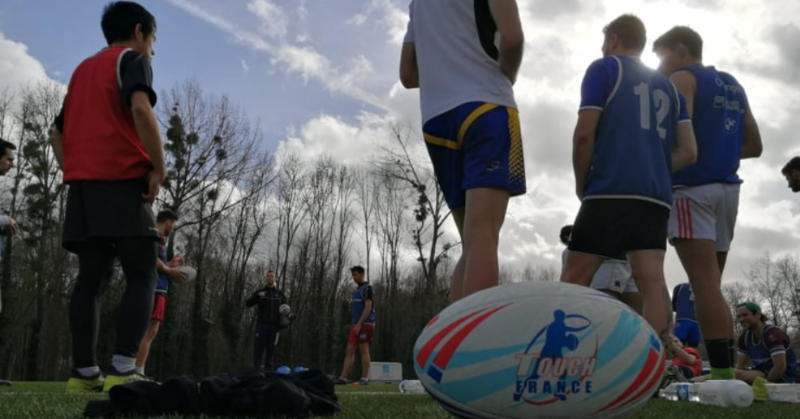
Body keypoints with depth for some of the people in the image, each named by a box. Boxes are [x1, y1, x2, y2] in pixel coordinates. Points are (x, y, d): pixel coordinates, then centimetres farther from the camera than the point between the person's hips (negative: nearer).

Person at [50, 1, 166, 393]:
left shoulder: (82, 69, 26)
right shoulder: (132, 60, 2)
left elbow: (58, 131, 23)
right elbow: (141, 109, -18)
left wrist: (75, 175, 17)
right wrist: (158, 169, -14)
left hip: (83, 184, 7)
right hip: (123, 181, -7)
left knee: (91, 279, 6)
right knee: (143, 277, -6)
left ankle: (84, 372, 2)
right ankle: (123, 369, -17)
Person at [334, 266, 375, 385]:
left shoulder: (367, 288, -8)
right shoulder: (357, 289, 20)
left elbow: (368, 308, -17)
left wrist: (359, 324, -22)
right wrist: (355, 324, 20)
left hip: (364, 324, -9)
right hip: (356, 324, 9)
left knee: (364, 351, -5)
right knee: (349, 351, 3)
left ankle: (365, 378, -1)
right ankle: (343, 378, 0)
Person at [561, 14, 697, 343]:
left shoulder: (604, 69, 8)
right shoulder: (668, 86, 25)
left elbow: (584, 134, -4)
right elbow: (688, 152, 15)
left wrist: (581, 185, 7)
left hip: (611, 192, -6)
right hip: (657, 197, 6)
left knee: (573, 281, -5)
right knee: (652, 281, -3)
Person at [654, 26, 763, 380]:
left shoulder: (682, 78, 0)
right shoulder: (733, 86, 23)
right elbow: (754, 146, 24)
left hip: (693, 188, -8)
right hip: (727, 188, 8)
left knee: (703, 283, -13)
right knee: (711, 285, 10)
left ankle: (722, 375, -17)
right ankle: (726, 371, 8)